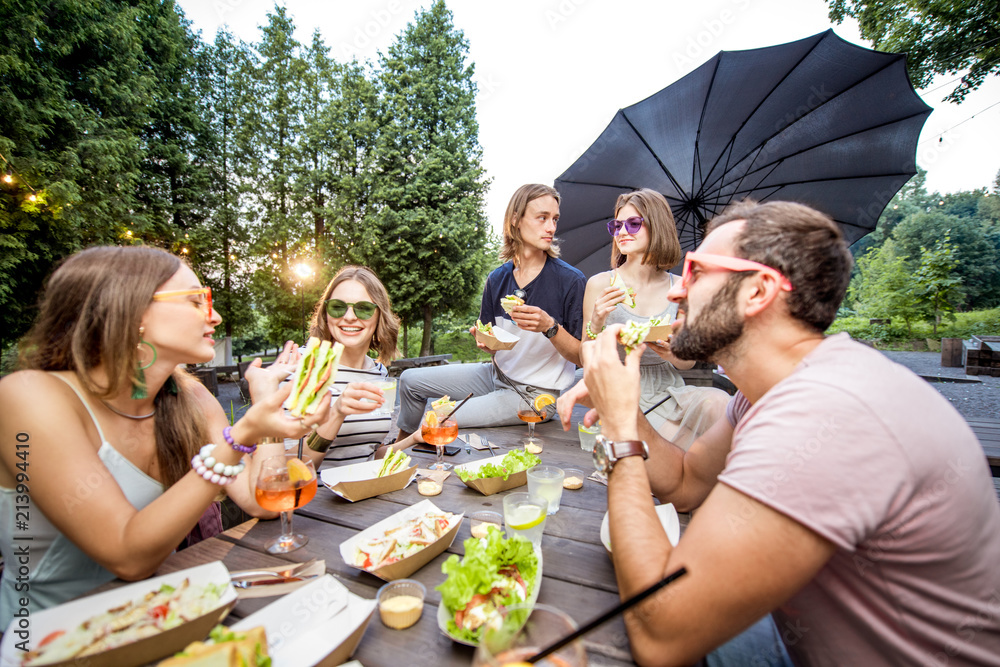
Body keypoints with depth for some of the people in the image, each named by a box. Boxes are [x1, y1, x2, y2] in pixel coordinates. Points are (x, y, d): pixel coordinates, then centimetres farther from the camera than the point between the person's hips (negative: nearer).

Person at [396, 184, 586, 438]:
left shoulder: (570, 280, -15)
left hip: (534, 394, -5)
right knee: (410, 379, 8)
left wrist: (549, 326, -29)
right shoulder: (497, 279, 0)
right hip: (497, 374, 6)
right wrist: (486, 341, -14)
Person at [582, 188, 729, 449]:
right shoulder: (600, 284, -4)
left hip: (669, 391, 4)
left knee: (718, 403, -28)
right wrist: (596, 323, -23)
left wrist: (674, 354, -12)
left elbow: (689, 361, 12)